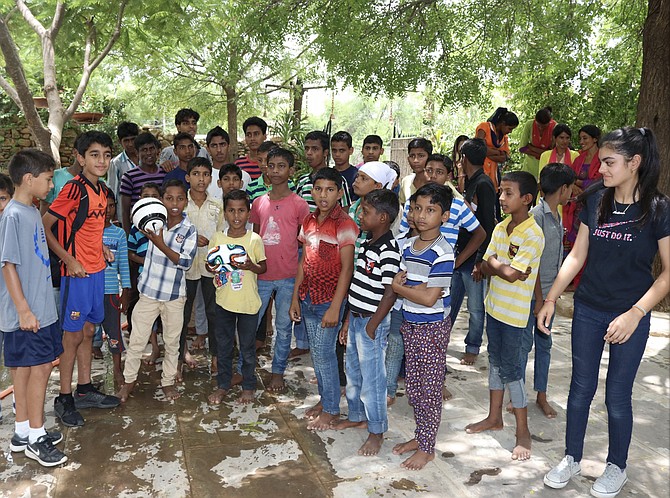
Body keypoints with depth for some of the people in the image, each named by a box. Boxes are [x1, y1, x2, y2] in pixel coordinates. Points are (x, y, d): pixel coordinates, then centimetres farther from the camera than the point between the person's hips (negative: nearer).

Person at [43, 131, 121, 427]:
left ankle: (84, 391, 30)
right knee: (73, 336, 2)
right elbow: (44, 226, -18)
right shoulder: (74, 188, -17)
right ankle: (64, 400, 17)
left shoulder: (101, 189, 8)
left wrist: (101, 247, 7)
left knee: (88, 331, 16)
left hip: (96, 270, 8)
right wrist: (70, 260, -18)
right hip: (76, 272, -8)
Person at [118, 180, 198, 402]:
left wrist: (161, 244, -24)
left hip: (174, 295, -1)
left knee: (172, 341, 12)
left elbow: (185, 262, -17)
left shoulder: (189, 230, -7)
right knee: (137, 338, 7)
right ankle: (129, 379, 25)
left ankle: (168, 381, 29)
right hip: (149, 291, 1)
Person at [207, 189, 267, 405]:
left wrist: (251, 266, -21)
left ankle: (248, 386, 29)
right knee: (223, 346, 14)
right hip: (224, 301, 2)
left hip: (248, 302, -2)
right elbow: (211, 264, 10)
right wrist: (211, 267, -13)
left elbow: (264, 267, 0)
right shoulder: (217, 238, -2)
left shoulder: (254, 239, -8)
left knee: (248, 347, 11)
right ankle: (223, 385, 32)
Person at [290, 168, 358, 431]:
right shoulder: (310, 221, 7)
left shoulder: (344, 224, -14)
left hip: (330, 299, -6)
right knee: (316, 352, 15)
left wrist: (335, 308, -19)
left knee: (323, 353, 0)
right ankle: (324, 400, 31)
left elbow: (347, 269, -16)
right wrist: (295, 297, 11)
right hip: (308, 298, 7)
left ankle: (331, 409, 16)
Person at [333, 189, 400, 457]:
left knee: (372, 377, 4)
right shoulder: (366, 243, 8)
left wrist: (372, 327, -18)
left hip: (372, 322, -9)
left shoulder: (388, 251, -21)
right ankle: (357, 416, 42)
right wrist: (348, 321, 15)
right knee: (353, 371, 22)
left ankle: (376, 432, 20)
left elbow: (390, 294, -22)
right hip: (356, 317, 9)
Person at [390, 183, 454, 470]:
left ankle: (427, 447, 21)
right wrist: (414, 286, -13)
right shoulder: (408, 246, 4)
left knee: (429, 390, 5)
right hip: (409, 324, 7)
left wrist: (399, 287, -11)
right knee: (413, 387, 17)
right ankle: (420, 436, 34)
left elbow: (429, 298, -23)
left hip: (432, 328, -7)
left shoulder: (442, 253, -19)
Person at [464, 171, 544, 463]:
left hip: (514, 313, -7)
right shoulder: (500, 228, 5)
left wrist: (494, 264, -9)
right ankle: (494, 417, 33)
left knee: (509, 368, -1)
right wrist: (505, 267, -14)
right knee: (495, 362, 17)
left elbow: (511, 274, -26)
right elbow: (484, 267, 4)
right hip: (494, 306, 8)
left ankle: (523, 431, 15)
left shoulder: (533, 235, -19)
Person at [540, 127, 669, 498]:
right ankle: (572, 459, 31)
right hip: (588, 309, 3)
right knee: (581, 387, 13)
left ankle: (617, 467, 32)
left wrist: (635, 313, -20)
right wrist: (550, 299, 2)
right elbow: (577, 255, 5)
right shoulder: (596, 200, -2)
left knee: (617, 395, 9)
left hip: (630, 315, -3)